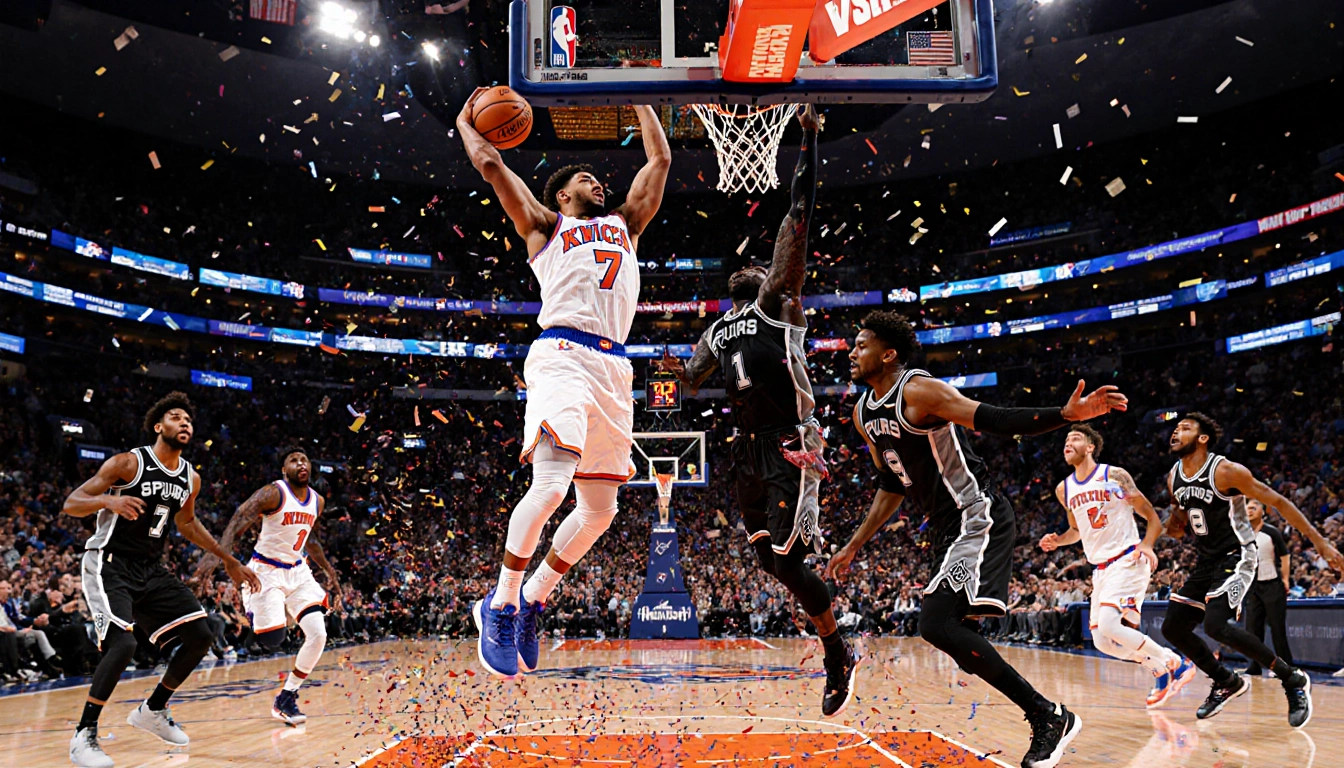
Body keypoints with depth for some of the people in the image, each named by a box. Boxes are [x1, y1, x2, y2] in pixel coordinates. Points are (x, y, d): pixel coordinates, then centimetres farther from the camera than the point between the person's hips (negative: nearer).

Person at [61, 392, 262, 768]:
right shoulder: (128, 462, -13)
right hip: (109, 565, -7)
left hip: (150, 569, 7)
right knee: (123, 643, -27)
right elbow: (71, 504, -12)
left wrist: (229, 560, 21)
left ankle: (153, 711, 20)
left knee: (200, 637, 1)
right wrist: (109, 500, -35)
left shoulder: (191, 478, 6)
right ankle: (83, 736, -10)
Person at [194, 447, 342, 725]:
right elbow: (239, 520, -29)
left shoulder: (317, 501, 4)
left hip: (298, 571, 6)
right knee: (271, 641, -10)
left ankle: (286, 699, 5)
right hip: (266, 572, -6)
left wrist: (328, 570, 22)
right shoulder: (273, 493, -16)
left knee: (318, 634, -10)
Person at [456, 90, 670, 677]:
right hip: (563, 354, -6)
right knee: (550, 485, -22)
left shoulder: (625, 223, 29)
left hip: (613, 367, 6)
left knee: (600, 507, 6)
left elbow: (660, 159, 32)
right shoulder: (546, 225, 16)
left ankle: (533, 599, 23)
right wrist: (465, 121, 29)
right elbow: (489, 163, 12)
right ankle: (500, 605, -4)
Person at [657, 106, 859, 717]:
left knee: (788, 561, -11)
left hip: (790, 444, -8)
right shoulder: (717, 330, 20)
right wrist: (674, 369, 5)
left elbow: (798, 219, -9)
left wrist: (808, 145, -14)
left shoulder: (777, 300, 0)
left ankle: (840, 654, 11)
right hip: (748, 449, 8)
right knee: (770, 559, 12)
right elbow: (691, 381, 30)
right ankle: (834, 643, 34)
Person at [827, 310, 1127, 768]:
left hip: (979, 519, -9)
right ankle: (1047, 721, 24)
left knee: (936, 624, -21)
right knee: (949, 629, 9)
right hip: (946, 529, 9)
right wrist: (854, 545, 21)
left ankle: (1049, 716, -8)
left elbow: (996, 421, -23)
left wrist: (1067, 414, -37)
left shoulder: (919, 391, -15)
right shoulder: (864, 413, 10)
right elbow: (891, 485, 20)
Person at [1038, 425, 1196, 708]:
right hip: (1100, 568, 7)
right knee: (1102, 641, 3)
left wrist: (1147, 545, -21)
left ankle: (1173, 663, -3)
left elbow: (1152, 517, -3)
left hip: (1127, 561, -7)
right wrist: (1057, 541, 4)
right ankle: (1160, 670, 23)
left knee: (1109, 626, -23)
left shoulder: (1114, 476, -6)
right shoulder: (1064, 489, 10)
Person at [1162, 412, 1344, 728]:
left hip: (1235, 556, -8)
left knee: (1215, 624, -27)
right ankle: (1228, 683, 23)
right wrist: (1175, 527, -6)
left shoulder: (1225, 471, -18)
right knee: (1172, 627, 3)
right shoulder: (1173, 478, 3)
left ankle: (1293, 680, -9)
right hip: (1205, 560, 8)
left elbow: (1278, 502, -14)